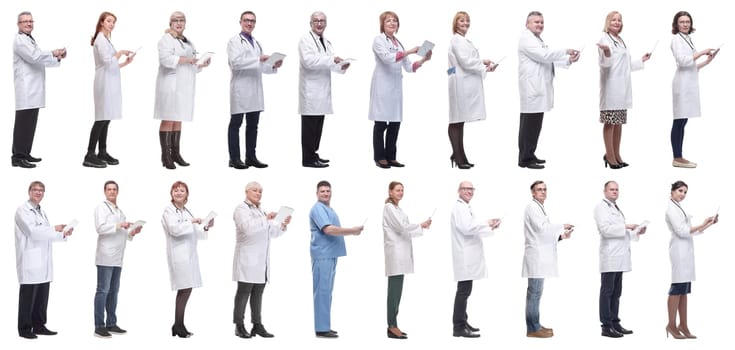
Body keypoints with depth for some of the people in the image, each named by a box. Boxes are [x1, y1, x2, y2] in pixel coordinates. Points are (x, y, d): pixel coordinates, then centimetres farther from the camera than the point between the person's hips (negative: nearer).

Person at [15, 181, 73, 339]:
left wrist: (63, 234, 4)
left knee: (42, 295, 9)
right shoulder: (22, 210, -5)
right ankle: (25, 328, 2)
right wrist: (54, 229, -11)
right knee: (28, 296, -4)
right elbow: (33, 231, -17)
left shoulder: (41, 212, 20)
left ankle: (39, 326, 16)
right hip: (30, 260, -8)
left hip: (43, 262, 8)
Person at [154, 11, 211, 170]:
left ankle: (176, 154, 13)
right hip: (171, 86, -8)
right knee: (168, 120, -8)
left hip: (184, 87, 8)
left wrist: (201, 65, 10)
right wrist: (185, 60, -22)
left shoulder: (187, 42, 23)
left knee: (178, 121, 10)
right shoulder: (166, 39, -3)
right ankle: (165, 156, -7)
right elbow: (166, 58, -19)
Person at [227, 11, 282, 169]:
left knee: (253, 125, 8)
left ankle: (251, 157, 13)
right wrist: (258, 59, -20)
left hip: (255, 89, 7)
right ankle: (234, 159, -2)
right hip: (240, 89, -7)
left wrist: (273, 65, 2)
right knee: (236, 124, -2)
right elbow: (235, 62, -15)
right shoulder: (235, 41, -1)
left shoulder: (256, 43, 21)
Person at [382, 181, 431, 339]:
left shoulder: (396, 208, 19)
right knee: (394, 290, -10)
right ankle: (392, 328, -9)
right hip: (395, 251, -9)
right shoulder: (389, 207, -8)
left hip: (401, 252, 9)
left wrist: (421, 227, 8)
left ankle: (393, 325, 10)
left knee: (397, 291, 8)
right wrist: (421, 225, -1)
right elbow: (401, 227, -13)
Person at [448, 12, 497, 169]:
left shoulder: (463, 40, 22)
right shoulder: (457, 40, -9)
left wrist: (483, 62, 8)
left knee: (460, 121, 11)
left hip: (466, 84, 10)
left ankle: (459, 156, 15)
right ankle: (458, 158, -7)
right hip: (460, 84, -10)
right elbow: (465, 62, -17)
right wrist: (485, 67, -8)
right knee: (456, 121, -7)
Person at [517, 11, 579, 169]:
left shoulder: (538, 40, 24)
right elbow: (543, 56, -19)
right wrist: (565, 51, -16)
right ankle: (525, 159, -8)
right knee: (530, 125, -9)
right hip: (532, 89, -10)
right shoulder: (526, 39, -8)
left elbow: (548, 60, 20)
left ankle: (529, 155, 18)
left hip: (538, 89, 10)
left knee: (534, 125, 12)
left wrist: (569, 60, 6)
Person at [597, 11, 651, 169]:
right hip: (611, 86, -8)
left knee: (619, 122, 10)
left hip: (622, 87, 8)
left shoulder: (621, 41, 20)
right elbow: (605, 64, -15)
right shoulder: (605, 39, -5)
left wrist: (641, 60, 28)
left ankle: (616, 155, 15)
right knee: (610, 122, -5)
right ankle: (610, 156, -3)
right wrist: (606, 52, -34)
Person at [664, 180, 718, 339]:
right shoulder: (671, 209, -8)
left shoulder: (679, 208, 19)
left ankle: (683, 325, 9)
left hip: (686, 251, 9)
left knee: (684, 290, 8)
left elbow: (690, 231, 19)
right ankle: (671, 325, -6)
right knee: (677, 288, -8)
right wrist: (702, 224, -17)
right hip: (679, 251, -9)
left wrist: (709, 223, 12)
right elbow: (682, 231, -17)